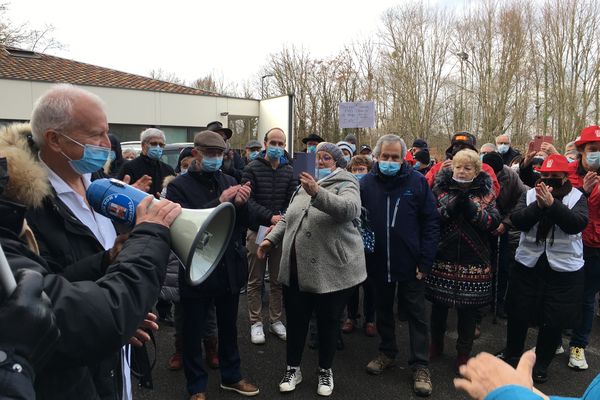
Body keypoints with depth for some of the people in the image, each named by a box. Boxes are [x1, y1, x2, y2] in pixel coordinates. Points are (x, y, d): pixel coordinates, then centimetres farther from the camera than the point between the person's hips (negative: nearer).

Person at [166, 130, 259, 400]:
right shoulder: (179, 186, -7)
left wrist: (241, 203, -14)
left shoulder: (229, 181, 7)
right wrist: (220, 201, -26)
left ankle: (231, 376, 39)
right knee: (193, 331, 11)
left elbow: (243, 222, 7)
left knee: (229, 326, 19)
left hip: (230, 267, 5)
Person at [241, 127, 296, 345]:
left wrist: (283, 220, -18)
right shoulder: (252, 169, -3)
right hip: (257, 229, -3)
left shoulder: (288, 171, 6)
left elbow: (292, 201, -1)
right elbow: (249, 201, -11)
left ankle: (276, 320, 24)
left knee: (278, 279, 12)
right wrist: (270, 217, -22)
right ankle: (255, 323, 17)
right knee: (255, 280, 6)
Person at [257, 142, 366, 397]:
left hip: (333, 270, -5)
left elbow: (349, 209, -30)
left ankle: (325, 371, 32)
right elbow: (287, 219, 22)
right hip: (296, 269, 5)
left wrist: (317, 192, -42)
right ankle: (293, 368, 33)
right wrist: (272, 238, 9)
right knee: (295, 320, 14)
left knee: (328, 322, 11)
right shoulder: (303, 186, 14)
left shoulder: (346, 185, -7)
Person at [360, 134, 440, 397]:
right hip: (378, 264, 3)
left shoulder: (417, 182, -7)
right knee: (383, 311, 18)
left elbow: (431, 223, -6)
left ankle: (420, 365, 22)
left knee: (416, 314, 9)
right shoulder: (366, 183, -1)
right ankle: (387, 353, 37)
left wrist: (425, 261, -10)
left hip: (410, 264, -2)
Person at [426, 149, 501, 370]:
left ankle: (464, 352, 27)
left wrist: (470, 207, -19)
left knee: (468, 308, 8)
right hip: (443, 257, 1)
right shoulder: (440, 188, 4)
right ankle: (436, 344, 34)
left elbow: (493, 222, -8)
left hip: (473, 260, 0)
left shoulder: (485, 192, 4)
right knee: (439, 304, 13)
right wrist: (449, 208, -19)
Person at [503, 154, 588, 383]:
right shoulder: (530, 194, 1)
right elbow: (517, 221, -12)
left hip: (564, 269, -1)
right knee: (518, 313, 11)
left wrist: (552, 204, -31)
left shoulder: (577, 197, -4)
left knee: (554, 320, 8)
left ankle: (541, 364, 29)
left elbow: (577, 224, -21)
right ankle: (512, 353, 33)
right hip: (528, 265, 2)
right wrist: (538, 205, -25)